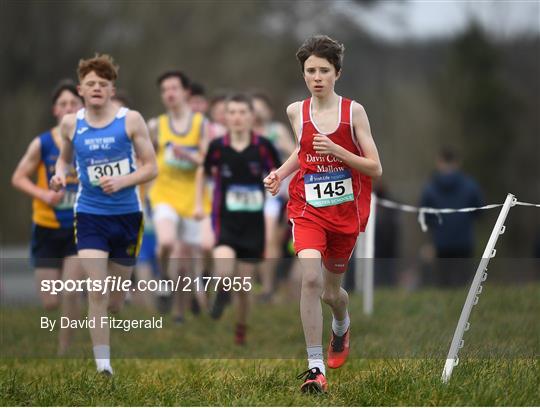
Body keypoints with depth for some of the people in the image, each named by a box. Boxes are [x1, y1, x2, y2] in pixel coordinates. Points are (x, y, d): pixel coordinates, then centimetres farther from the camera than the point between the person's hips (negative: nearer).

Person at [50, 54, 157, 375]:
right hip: (90, 215, 0)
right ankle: (102, 364, -12)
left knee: (116, 296, 11)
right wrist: (60, 175, -3)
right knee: (97, 291, -15)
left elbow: (151, 167, -4)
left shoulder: (131, 120, -6)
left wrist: (121, 182, -20)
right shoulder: (71, 124, 0)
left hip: (126, 214, 0)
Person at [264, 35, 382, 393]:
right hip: (308, 210, 0)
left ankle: (342, 327, 53)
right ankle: (315, 368, -22)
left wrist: (336, 150, -21)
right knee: (310, 277, -25)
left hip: (345, 213, 0)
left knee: (331, 291, 14)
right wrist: (280, 173, 4)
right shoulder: (296, 112, 1)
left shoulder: (353, 111, -7)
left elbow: (375, 169, -8)